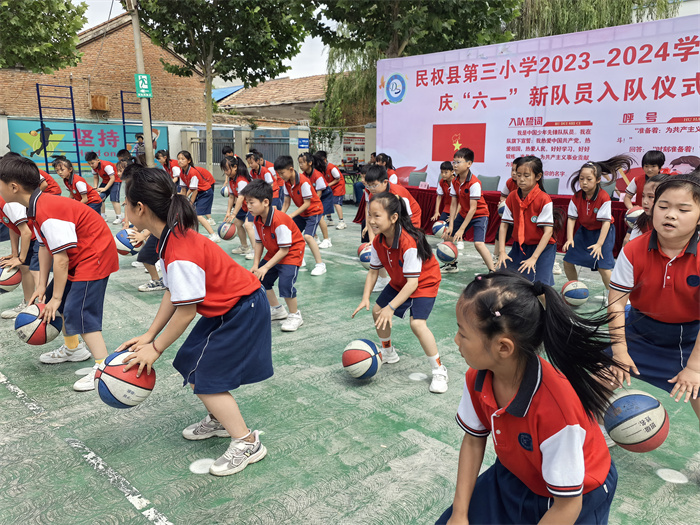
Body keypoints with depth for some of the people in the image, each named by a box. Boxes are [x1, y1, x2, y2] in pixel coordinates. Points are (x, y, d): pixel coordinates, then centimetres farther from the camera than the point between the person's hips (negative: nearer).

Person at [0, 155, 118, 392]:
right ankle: (71, 350, 37)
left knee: (78, 312, -16)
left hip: (94, 256, -11)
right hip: (77, 258, 11)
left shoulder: (48, 212, -27)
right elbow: (45, 247, 6)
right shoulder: (37, 207, 4)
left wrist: (56, 298, -19)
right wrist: (42, 286, 3)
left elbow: (61, 259, -26)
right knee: (51, 299, 21)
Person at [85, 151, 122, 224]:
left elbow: (112, 178, -28)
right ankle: (103, 216, 12)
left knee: (114, 199, -19)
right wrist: (95, 186, -9)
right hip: (105, 181, 8)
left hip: (115, 181, -8)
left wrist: (105, 188, -29)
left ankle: (119, 218, -12)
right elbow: (96, 177, 8)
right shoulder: (94, 167, -6)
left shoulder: (106, 166, -29)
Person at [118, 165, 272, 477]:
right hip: (225, 308, 10)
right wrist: (148, 337, 6)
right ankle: (219, 420, 36)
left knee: (205, 379, -6)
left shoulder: (180, 254, -30)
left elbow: (186, 310, -23)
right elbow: (173, 293, 6)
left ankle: (247, 444, 8)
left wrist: (155, 348, -10)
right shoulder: (174, 237, 1)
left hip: (243, 311, -10)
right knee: (189, 364, 15)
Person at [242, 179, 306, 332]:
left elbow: (284, 250, -28)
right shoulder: (257, 219, -7)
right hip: (273, 253, 9)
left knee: (285, 284, -23)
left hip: (292, 252, -9)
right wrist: (256, 264, -8)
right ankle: (277, 310, 29)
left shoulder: (279, 221, -33)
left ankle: (295, 316, 1)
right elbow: (259, 242, 2)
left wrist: (265, 267, -27)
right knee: (260, 280, 10)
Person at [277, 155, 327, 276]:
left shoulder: (303, 182, -27)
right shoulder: (287, 183, -4)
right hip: (301, 212, 8)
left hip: (314, 210, -8)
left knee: (308, 236, -24)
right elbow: (286, 202, 1)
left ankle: (320, 264, -14)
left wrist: (292, 215, -27)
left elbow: (307, 203, -25)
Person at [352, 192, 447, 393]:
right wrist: (365, 298, -17)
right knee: (377, 311, 10)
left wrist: (391, 307, -38)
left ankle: (439, 370, -5)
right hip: (399, 282, 8)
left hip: (424, 282, -8)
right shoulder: (378, 241, -14)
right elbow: (373, 271, -5)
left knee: (417, 323, -23)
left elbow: (412, 282, -36)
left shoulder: (409, 242, -38)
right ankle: (388, 353, 36)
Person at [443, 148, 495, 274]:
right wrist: (451, 225, -12)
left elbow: (473, 208, -27)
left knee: (478, 243, -25)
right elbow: (453, 204, -3)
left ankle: (493, 271, -13)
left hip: (479, 215, -8)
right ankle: (452, 265, 29)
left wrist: (462, 229, -27)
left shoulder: (474, 183, -27)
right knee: (447, 236, 8)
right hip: (463, 214, 8)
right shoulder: (455, 181, -5)